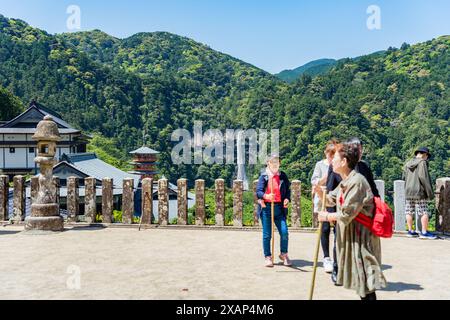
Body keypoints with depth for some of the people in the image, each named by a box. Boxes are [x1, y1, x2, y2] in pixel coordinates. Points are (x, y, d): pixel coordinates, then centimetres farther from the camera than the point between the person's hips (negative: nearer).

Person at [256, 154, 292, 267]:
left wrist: (287, 199, -5)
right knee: (267, 235, 3)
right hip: (266, 207, -2)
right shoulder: (264, 176, 1)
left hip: (279, 208, 2)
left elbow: (288, 190, 15)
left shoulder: (283, 176, 10)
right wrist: (266, 196, -28)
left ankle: (284, 254, 17)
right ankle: (268, 257, 18)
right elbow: (258, 191, -8)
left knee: (284, 232, -6)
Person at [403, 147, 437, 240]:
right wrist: (429, 191, -11)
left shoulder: (407, 164, 13)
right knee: (424, 212, -1)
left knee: (409, 212, 9)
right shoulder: (422, 162, -7)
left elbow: (404, 177, 13)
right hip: (419, 192, -7)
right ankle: (424, 232, 0)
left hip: (408, 192, 7)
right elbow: (423, 177, -15)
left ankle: (410, 231, 16)